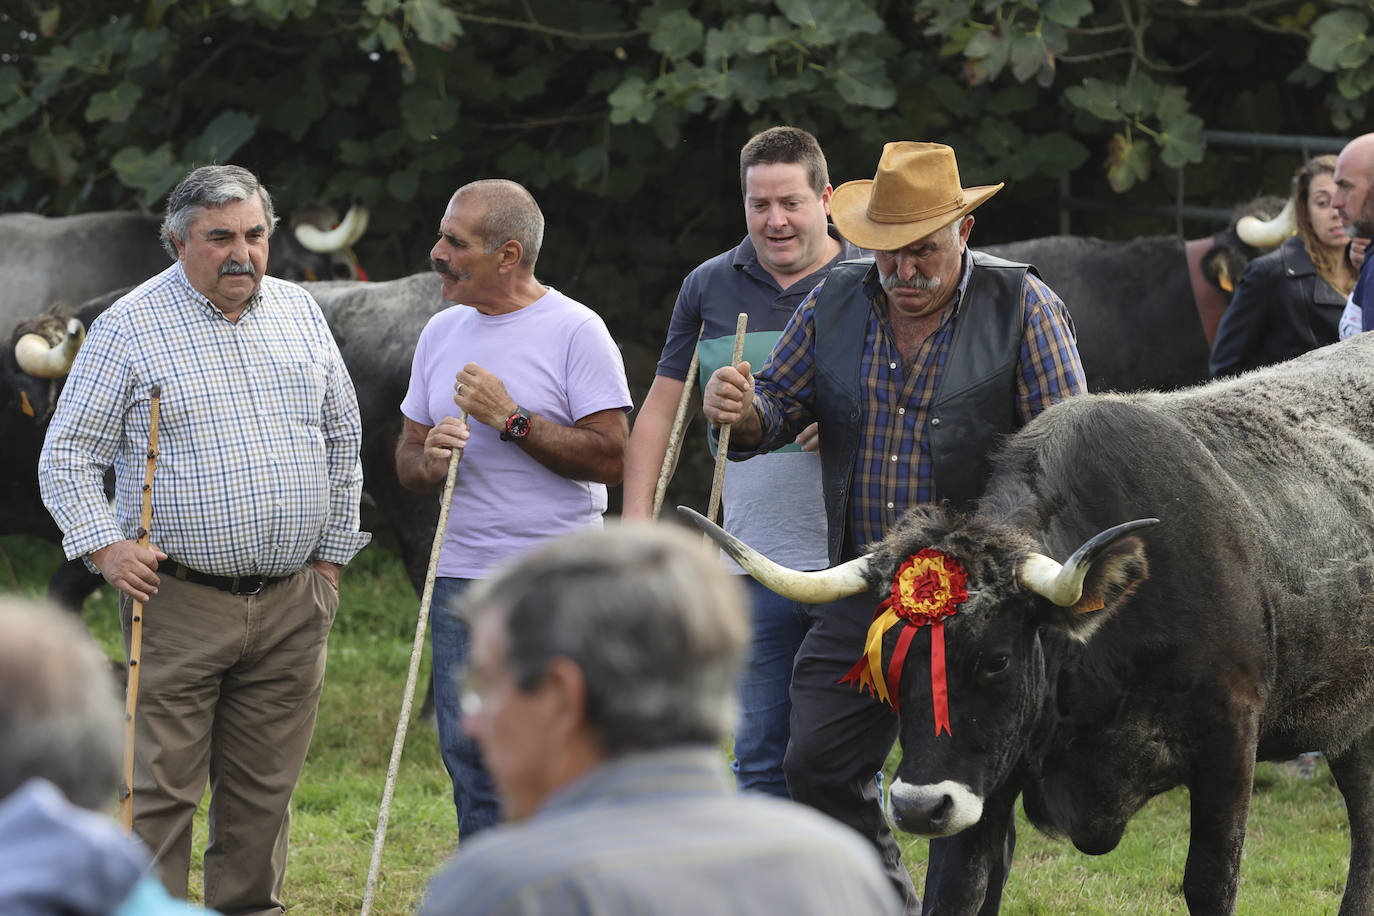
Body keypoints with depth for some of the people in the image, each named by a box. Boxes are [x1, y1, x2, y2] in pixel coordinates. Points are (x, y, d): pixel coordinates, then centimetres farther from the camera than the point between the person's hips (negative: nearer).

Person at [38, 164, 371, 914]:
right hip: (180, 602, -4)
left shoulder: (298, 312, 11)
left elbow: (342, 437, 20)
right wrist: (105, 546, -14)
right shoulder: (130, 327, -3)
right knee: (161, 789, -6)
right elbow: (67, 456, -1)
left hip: (292, 603, 4)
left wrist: (331, 554, 16)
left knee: (264, 788, 9)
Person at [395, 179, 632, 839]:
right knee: (472, 771, 7)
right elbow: (408, 458, 18)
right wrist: (429, 460, -6)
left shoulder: (574, 331, -6)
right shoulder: (442, 333, 13)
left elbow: (610, 457, -12)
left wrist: (512, 420, -16)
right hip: (461, 581, 6)